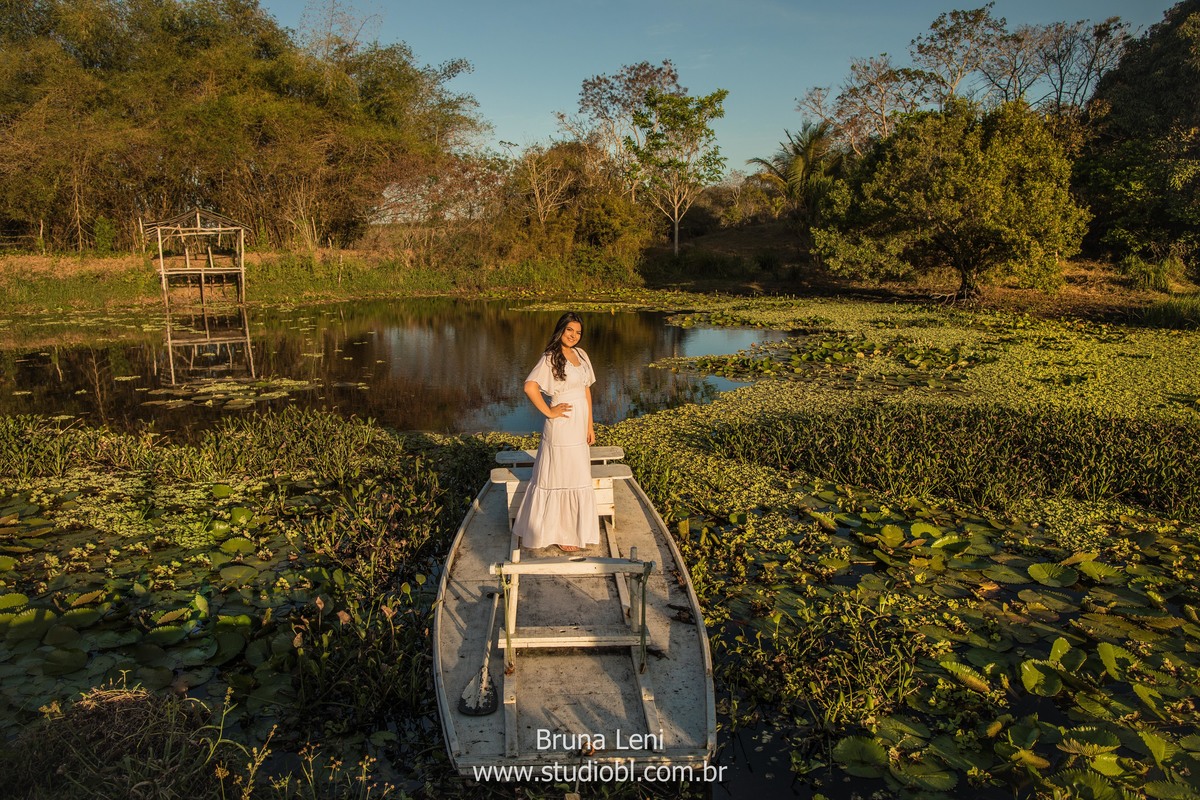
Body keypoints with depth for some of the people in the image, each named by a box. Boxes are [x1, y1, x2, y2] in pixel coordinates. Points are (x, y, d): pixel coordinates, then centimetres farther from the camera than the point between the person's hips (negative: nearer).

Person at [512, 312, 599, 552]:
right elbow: (530, 386, -24)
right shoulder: (550, 358, -13)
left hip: (580, 424, 7)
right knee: (561, 477, 2)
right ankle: (560, 533, 15)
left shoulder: (581, 355, 9)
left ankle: (573, 528, 32)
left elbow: (586, 390, 12)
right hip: (562, 425, -7)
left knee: (577, 477, 16)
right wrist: (549, 412, -17)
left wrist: (590, 425, 11)